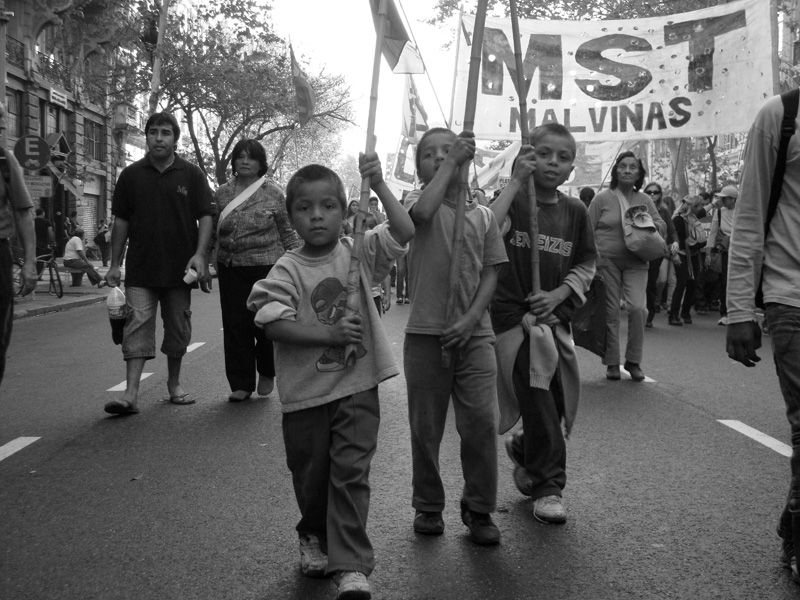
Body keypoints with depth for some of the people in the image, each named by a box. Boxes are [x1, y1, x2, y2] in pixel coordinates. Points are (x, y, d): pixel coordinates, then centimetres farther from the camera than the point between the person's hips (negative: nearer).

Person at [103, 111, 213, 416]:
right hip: (140, 268, 0)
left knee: (178, 328, 10)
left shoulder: (191, 174, 3)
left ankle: (174, 384, 26)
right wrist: (115, 264, 5)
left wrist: (199, 254, -13)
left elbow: (205, 217, 1)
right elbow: (121, 221, 8)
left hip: (180, 268, 0)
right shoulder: (131, 175, 6)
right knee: (137, 326, -8)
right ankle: (131, 393, -12)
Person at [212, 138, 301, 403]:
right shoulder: (222, 193, 9)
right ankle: (241, 383, 13)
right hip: (230, 269, 3)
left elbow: (288, 233, 4)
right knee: (235, 325, 3)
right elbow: (212, 232, 14)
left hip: (266, 266, -3)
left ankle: (267, 373, 23)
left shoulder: (273, 193, 1)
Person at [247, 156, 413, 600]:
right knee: (311, 475, 15)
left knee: (351, 473, -3)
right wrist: (329, 335, -23)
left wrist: (378, 186, -19)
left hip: (357, 386, 0)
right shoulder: (287, 270, -8)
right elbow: (272, 325, -17)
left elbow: (405, 232, -12)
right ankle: (315, 536, 43)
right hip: (306, 393, 0)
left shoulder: (359, 252, -1)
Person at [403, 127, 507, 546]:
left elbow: (491, 274, 5)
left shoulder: (482, 214, 9)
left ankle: (479, 509, 14)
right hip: (425, 333, -1)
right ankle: (428, 506, 25)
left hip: (474, 333, 1)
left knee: (481, 422, -3)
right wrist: (451, 163, -14)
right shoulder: (418, 200, 2)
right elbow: (422, 212, -24)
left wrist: (471, 318, -9)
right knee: (425, 427, 8)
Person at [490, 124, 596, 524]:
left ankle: (523, 448, 41)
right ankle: (548, 486, 4)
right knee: (538, 397, -11)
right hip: (514, 314, -5)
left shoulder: (575, 211, 7)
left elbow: (587, 264, 13)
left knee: (559, 401, 10)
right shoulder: (514, 201, -6)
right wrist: (515, 181, -24)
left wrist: (560, 293, -4)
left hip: (555, 316, 5)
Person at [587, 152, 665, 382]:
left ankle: (633, 361, 3)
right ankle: (612, 362, 14)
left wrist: (651, 225, -8)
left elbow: (662, 225, 15)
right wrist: (594, 257, -9)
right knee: (610, 312, 2)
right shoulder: (602, 198, 0)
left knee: (637, 307, -13)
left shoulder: (644, 200, 10)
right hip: (607, 261, -2)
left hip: (636, 263, 2)